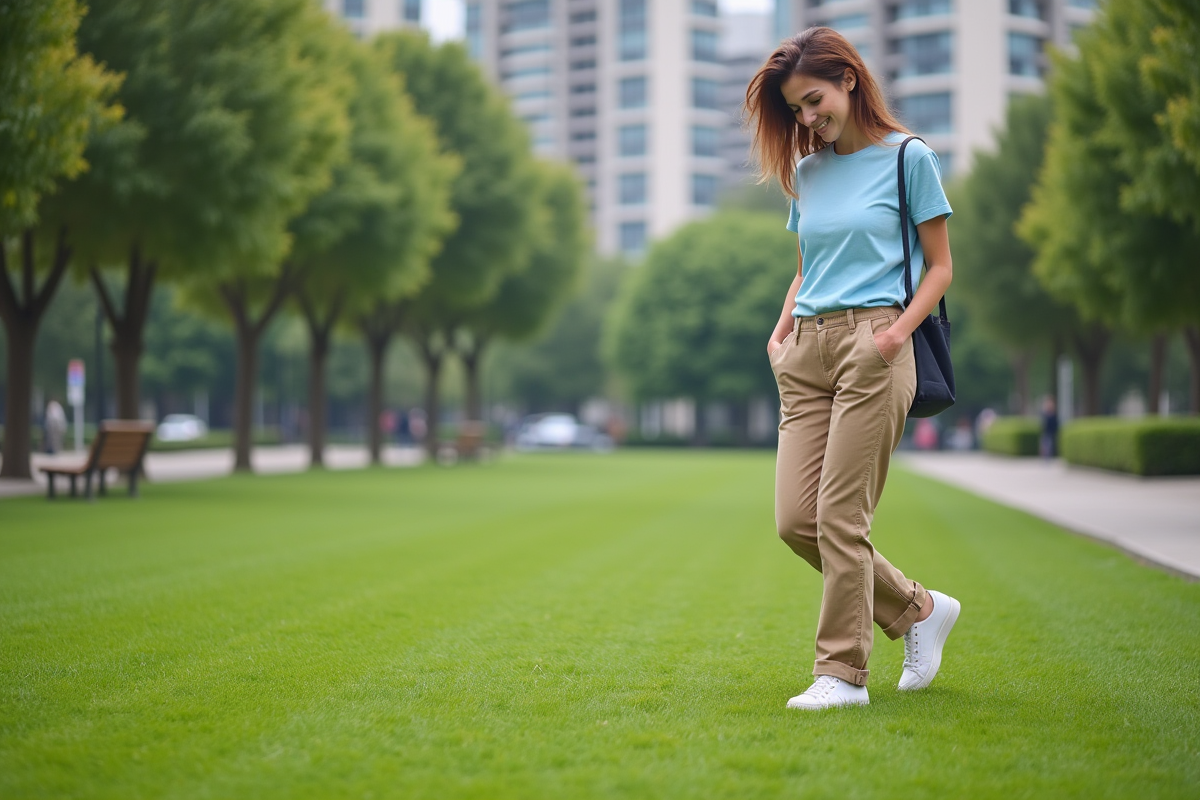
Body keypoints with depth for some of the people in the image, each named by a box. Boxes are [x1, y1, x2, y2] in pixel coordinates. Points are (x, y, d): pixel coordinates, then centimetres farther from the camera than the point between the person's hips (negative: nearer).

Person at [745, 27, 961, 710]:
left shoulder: (908, 158, 1)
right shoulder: (806, 171, 17)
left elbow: (940, 268, 2)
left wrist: (899, 329, -13)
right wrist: (782, 329, 9)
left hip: (871, 345, -6)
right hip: (807, 349, 6)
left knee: (841, 516, -9)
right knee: (795, 520, -1)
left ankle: (843, 673, 2)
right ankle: (920, 609, 18)